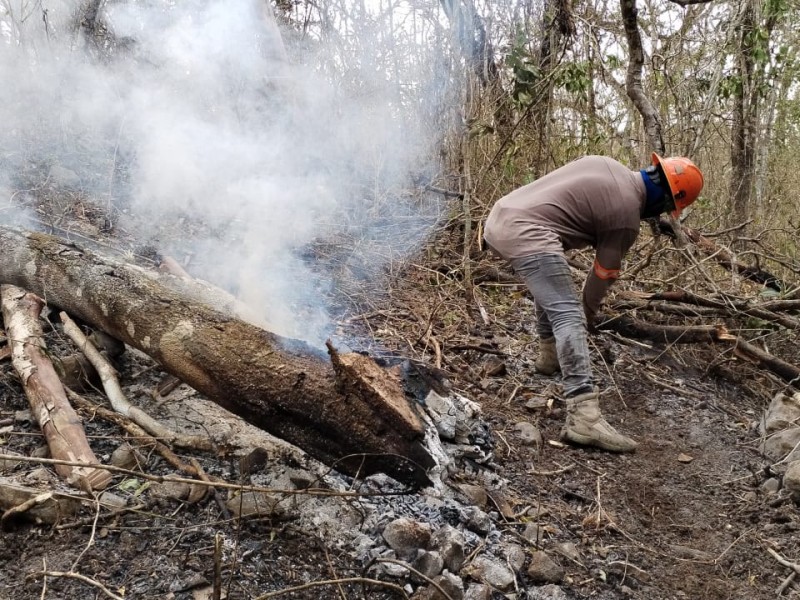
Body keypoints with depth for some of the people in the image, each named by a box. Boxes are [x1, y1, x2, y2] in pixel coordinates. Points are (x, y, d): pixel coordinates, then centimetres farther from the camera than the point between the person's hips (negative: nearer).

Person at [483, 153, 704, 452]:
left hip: (498, 217, 10)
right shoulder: (626, 217, 1)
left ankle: (549, 356, 46)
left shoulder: (606, 164, 23)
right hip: (527, 232, -10)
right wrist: (588, 318, 26)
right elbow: (603, 276, 9)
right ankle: (584, 416, -23)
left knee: (550, 284, 33)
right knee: (568, 314, -14)